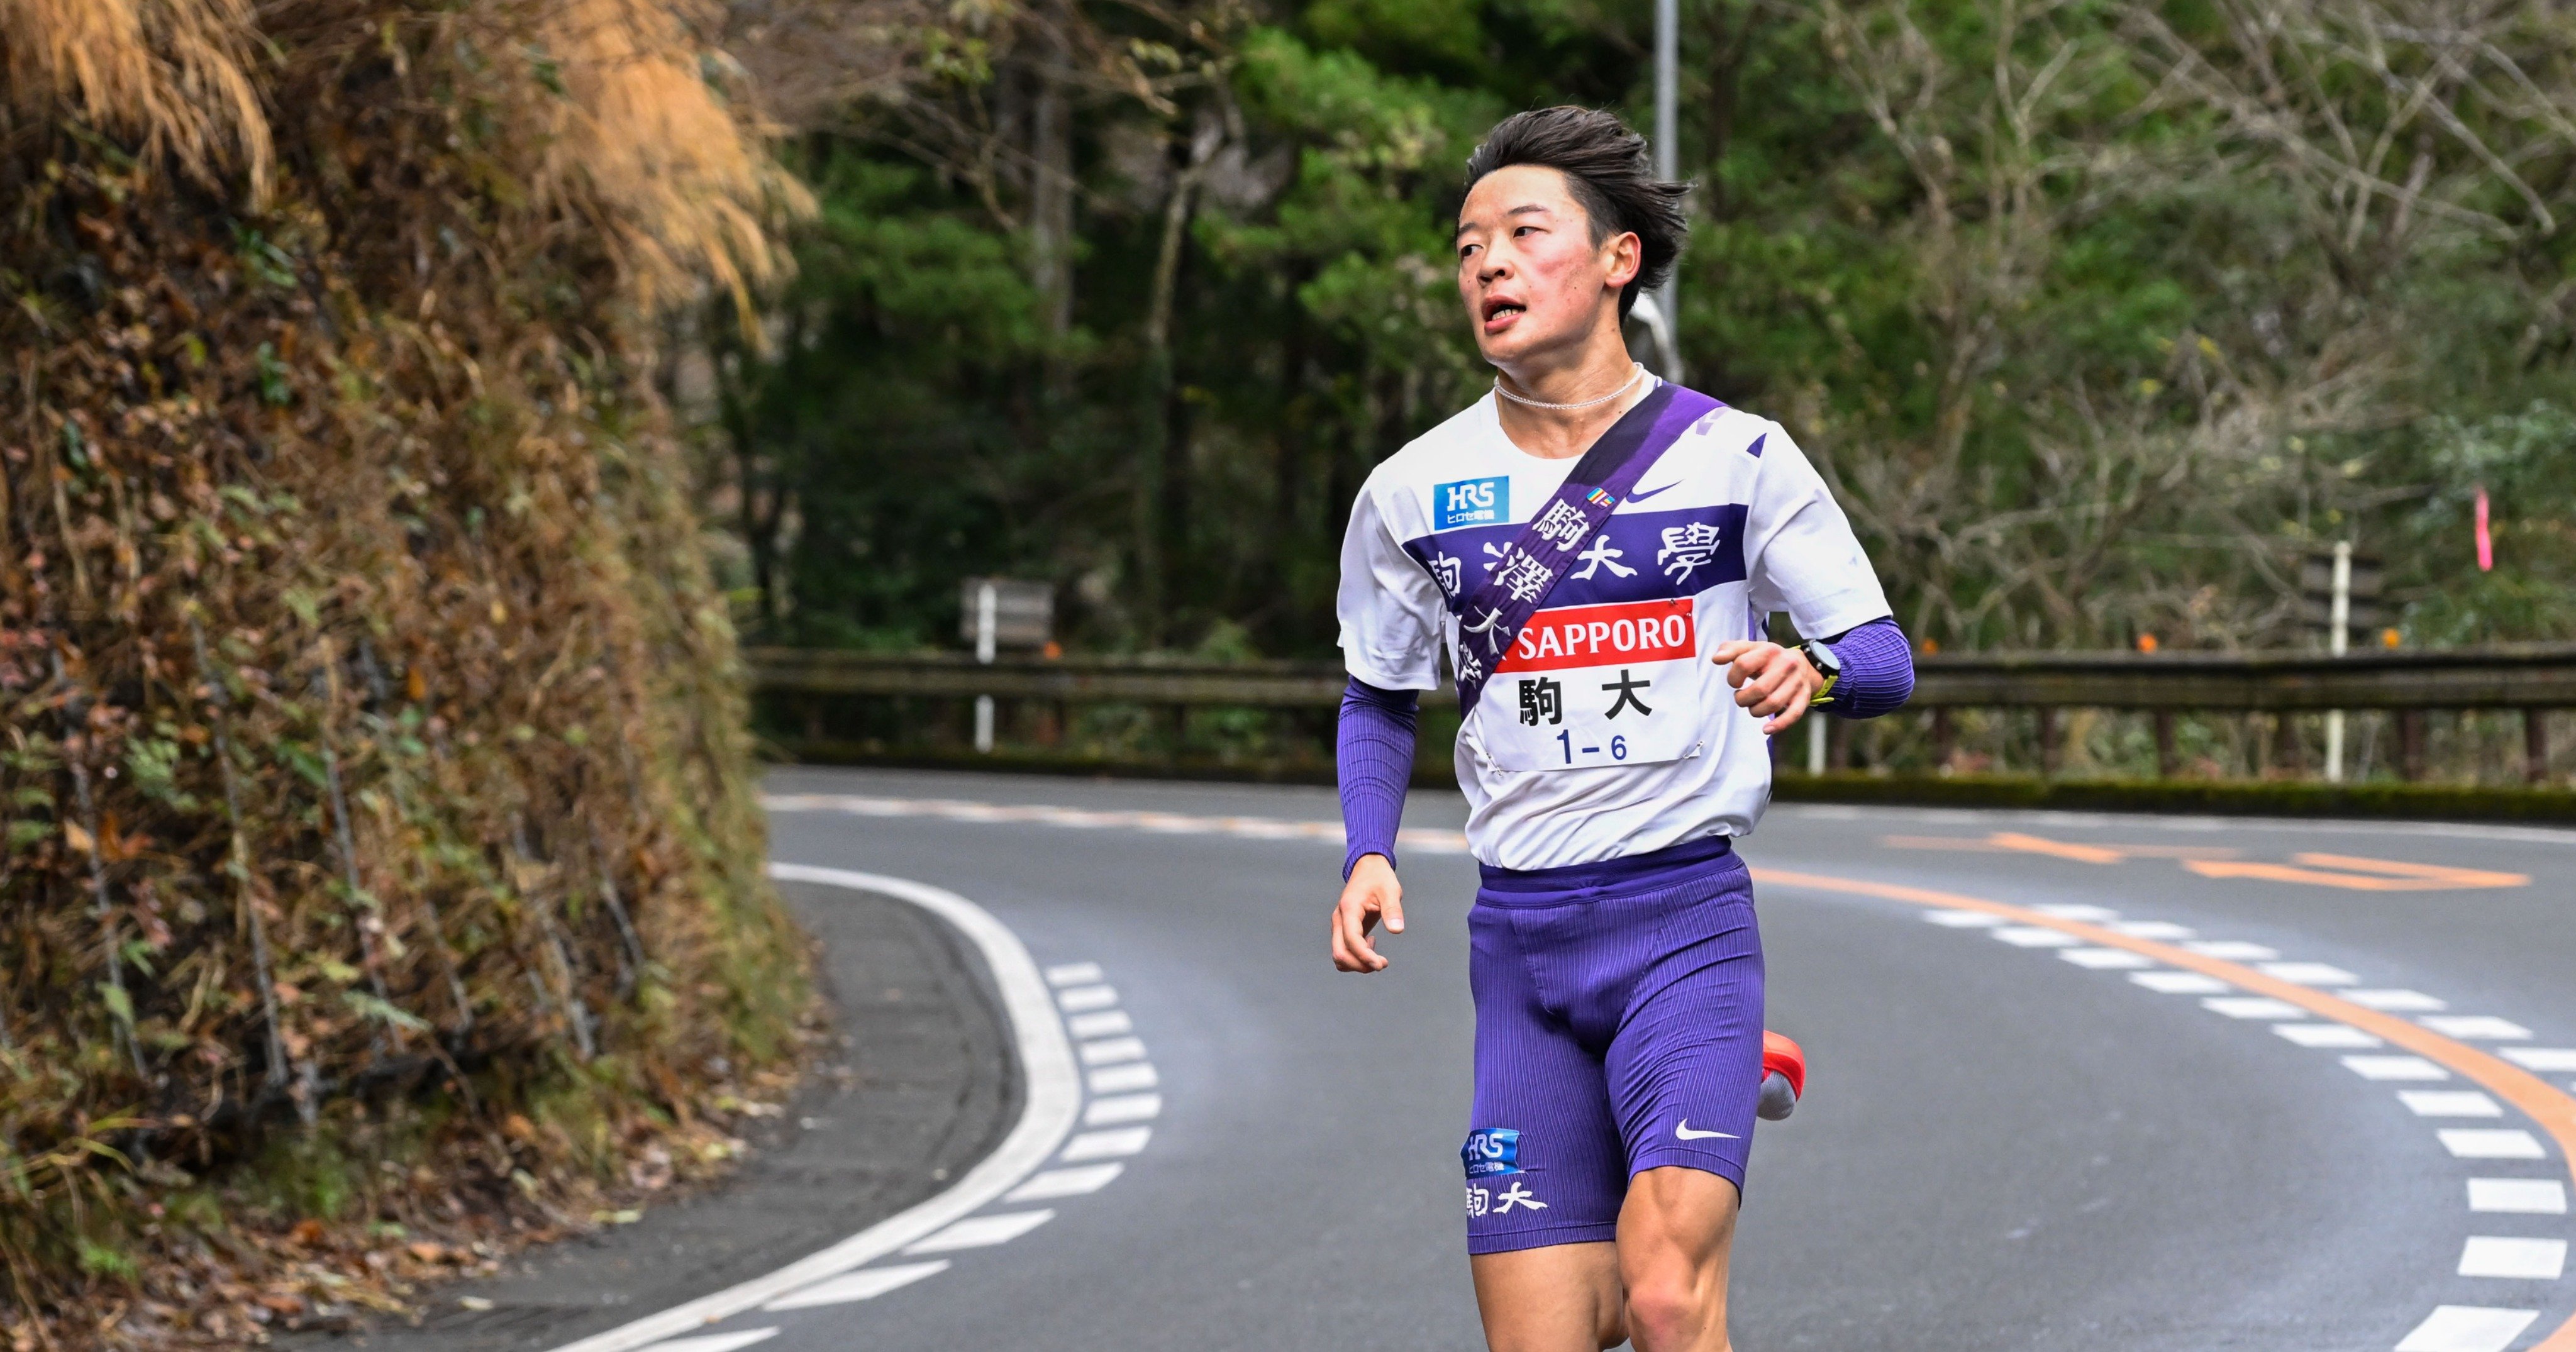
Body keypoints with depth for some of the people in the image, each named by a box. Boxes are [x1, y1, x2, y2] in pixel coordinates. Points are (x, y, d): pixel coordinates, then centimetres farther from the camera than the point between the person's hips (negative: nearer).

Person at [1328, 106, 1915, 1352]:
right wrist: (1369, 856, 2)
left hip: (1686, 919, -3)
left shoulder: (1734, 455, -1)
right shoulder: (1413, 490, 6)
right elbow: (1379, 699, 19)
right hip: (1519, 935, 3)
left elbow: (1886, 658, 1)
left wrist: (1813, 670, -22)